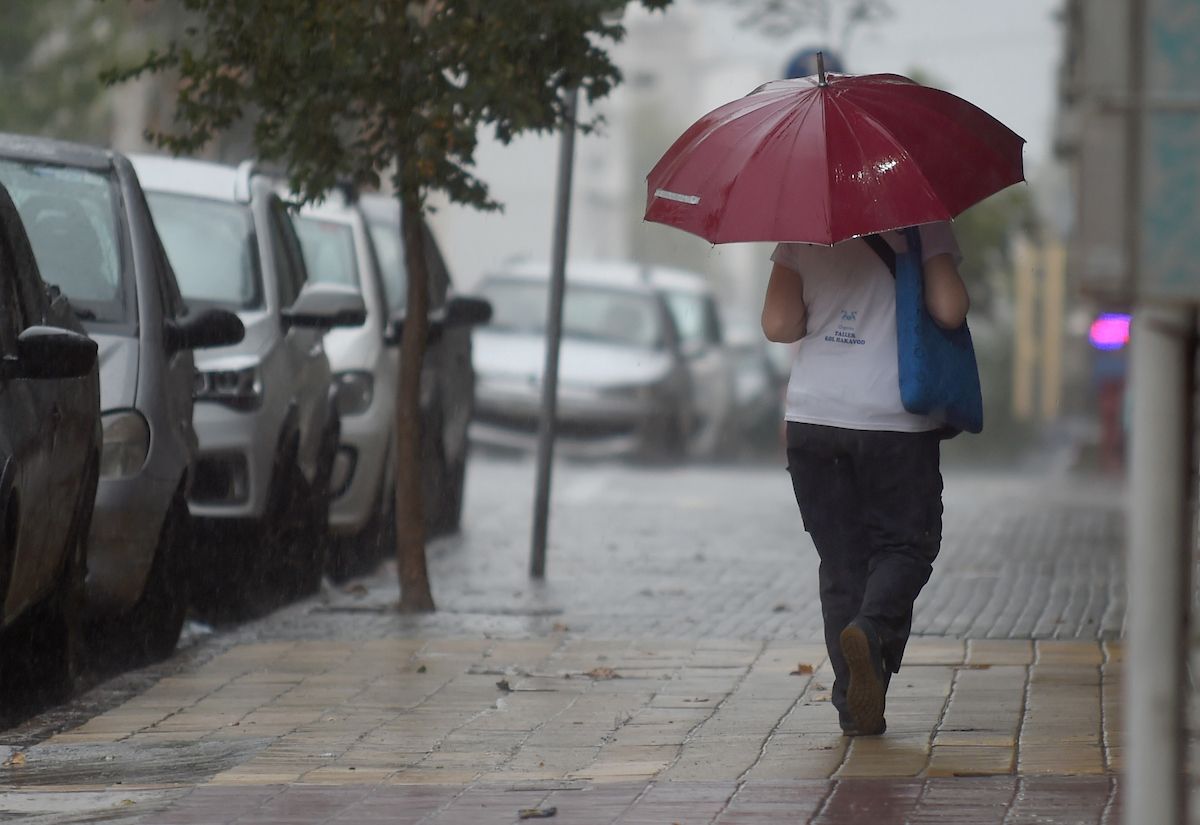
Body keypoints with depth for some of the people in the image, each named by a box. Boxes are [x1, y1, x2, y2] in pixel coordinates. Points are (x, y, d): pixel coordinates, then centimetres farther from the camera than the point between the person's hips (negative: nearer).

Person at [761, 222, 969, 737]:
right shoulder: (922, 222, -4)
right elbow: (950, 312, -14)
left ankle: (855, 708, 4)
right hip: (897, 421, -2)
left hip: (813, 419, 2)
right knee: (905, 545, 12)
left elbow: (777, 325, -1)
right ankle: (873, 628, -20)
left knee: (841, 559, 9)